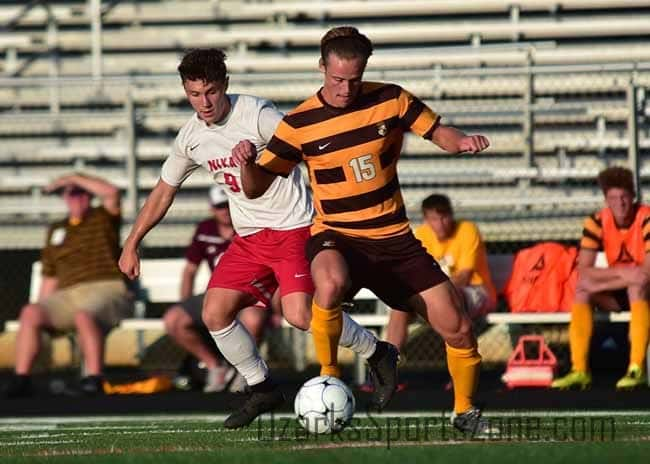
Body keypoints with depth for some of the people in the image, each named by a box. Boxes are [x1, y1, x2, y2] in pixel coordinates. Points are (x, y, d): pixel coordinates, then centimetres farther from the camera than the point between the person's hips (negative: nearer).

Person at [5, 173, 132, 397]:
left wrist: (74, 177, -4)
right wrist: (43, 309, 8)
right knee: (30, 313, -23)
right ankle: (21, 378, -29)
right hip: (68, 295, 4)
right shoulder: (56, 231, 23)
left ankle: (93, 378, -40)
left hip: (107, 289, -4)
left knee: (83, 316, -38)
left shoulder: (103, 218, 11)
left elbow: (111, 192, -12)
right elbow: (50, 278, 22)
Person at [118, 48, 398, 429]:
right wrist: (132, 245, 20)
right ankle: (263, 390, 11)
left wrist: (259, 152, -37)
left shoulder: (255, 114, -14)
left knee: (301, 315, -21)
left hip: (293, 227, -7)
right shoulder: (191, 137, 5)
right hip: (249, 238, 7)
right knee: (214, 314, -5)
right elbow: (163, 193, 18)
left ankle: (378, 353, 2)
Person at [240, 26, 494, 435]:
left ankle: (464, 411, 25)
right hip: (336, 237, -3)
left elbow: (440, 133, 5)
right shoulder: (300, 124, -7)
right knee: (331, 284, -41)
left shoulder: (391, 100, -2)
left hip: (394, 240, 3)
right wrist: (246, 163, -26)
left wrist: (462, 141, -18)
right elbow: (256, 187, -4)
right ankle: (328, 378, -16)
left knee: (459, 329, -3)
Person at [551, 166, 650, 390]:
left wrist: (596, 284, -25)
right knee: (581, 290, -23)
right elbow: (583, 272, -15)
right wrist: (622, 272, -30)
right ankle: (579, 370, -27)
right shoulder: (597, 222, -9)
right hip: (616, 293, 4)